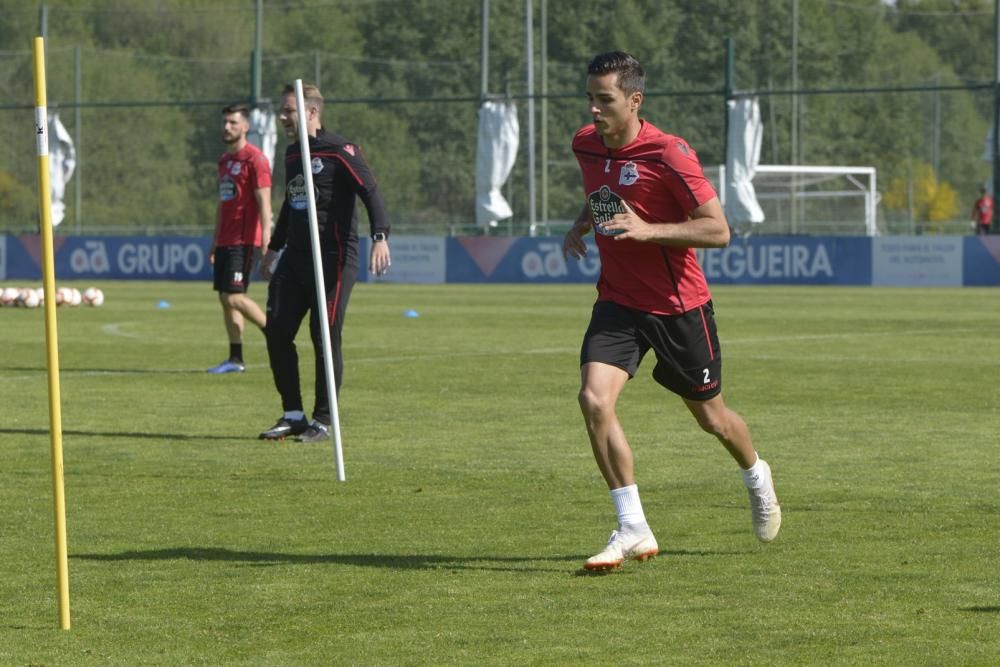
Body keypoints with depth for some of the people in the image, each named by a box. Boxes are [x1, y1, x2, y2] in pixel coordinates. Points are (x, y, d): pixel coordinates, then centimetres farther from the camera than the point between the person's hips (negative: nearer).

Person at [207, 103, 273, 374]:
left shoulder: (255, 158, -10)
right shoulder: (224, 159, 17)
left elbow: (264, 201, -15)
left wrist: (266, 235, -23)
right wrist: (215, 239, 22)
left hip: (244, 240, -9)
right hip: (226, 239, 9)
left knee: (234, 297, -14)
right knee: (225, 298, 6)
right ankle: (235, 360, 9)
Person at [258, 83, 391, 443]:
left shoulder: (340, 151, -9)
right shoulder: (292, 154, 16)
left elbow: (371, 193, -18)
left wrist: (380, 237, -33)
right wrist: (274, 247, 34)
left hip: (333, 261, -8)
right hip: (294, 259, 8)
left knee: (326, 339, -5)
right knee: (277, 333, 1)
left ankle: (323, 421, 5)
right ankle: (293, 416, 11)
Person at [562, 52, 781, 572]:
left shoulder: (668, 154, -20)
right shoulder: (586, 146, 0)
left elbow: (718, 230, -20)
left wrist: (647, 230, -30)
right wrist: (580, 226, 5)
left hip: (678, 305, -4)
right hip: (617, 301, 4)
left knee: (710, 417, 13)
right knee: (594, 400, -19)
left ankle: (757, 477, 47)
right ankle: (633, 529, -11)